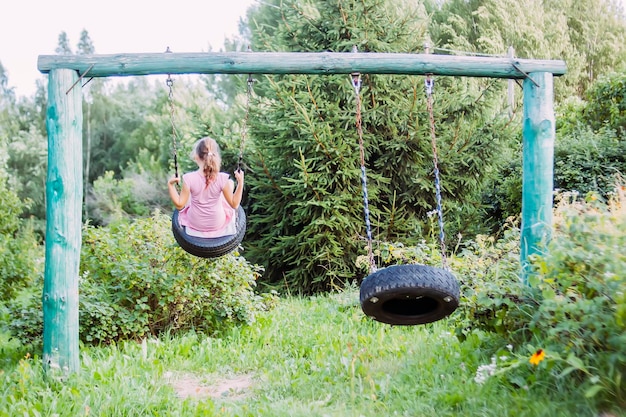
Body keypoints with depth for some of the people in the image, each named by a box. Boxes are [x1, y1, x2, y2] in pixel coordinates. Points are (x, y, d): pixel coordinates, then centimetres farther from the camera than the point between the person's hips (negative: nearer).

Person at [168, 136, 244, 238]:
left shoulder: (189, 179, -26)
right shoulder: (222, 179, -26)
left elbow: (179, 205, -17)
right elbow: (234, 204, -16)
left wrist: (170, 185, -11)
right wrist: (240, 182, -14)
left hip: (195, 224, 0)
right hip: (218, 224, 0)